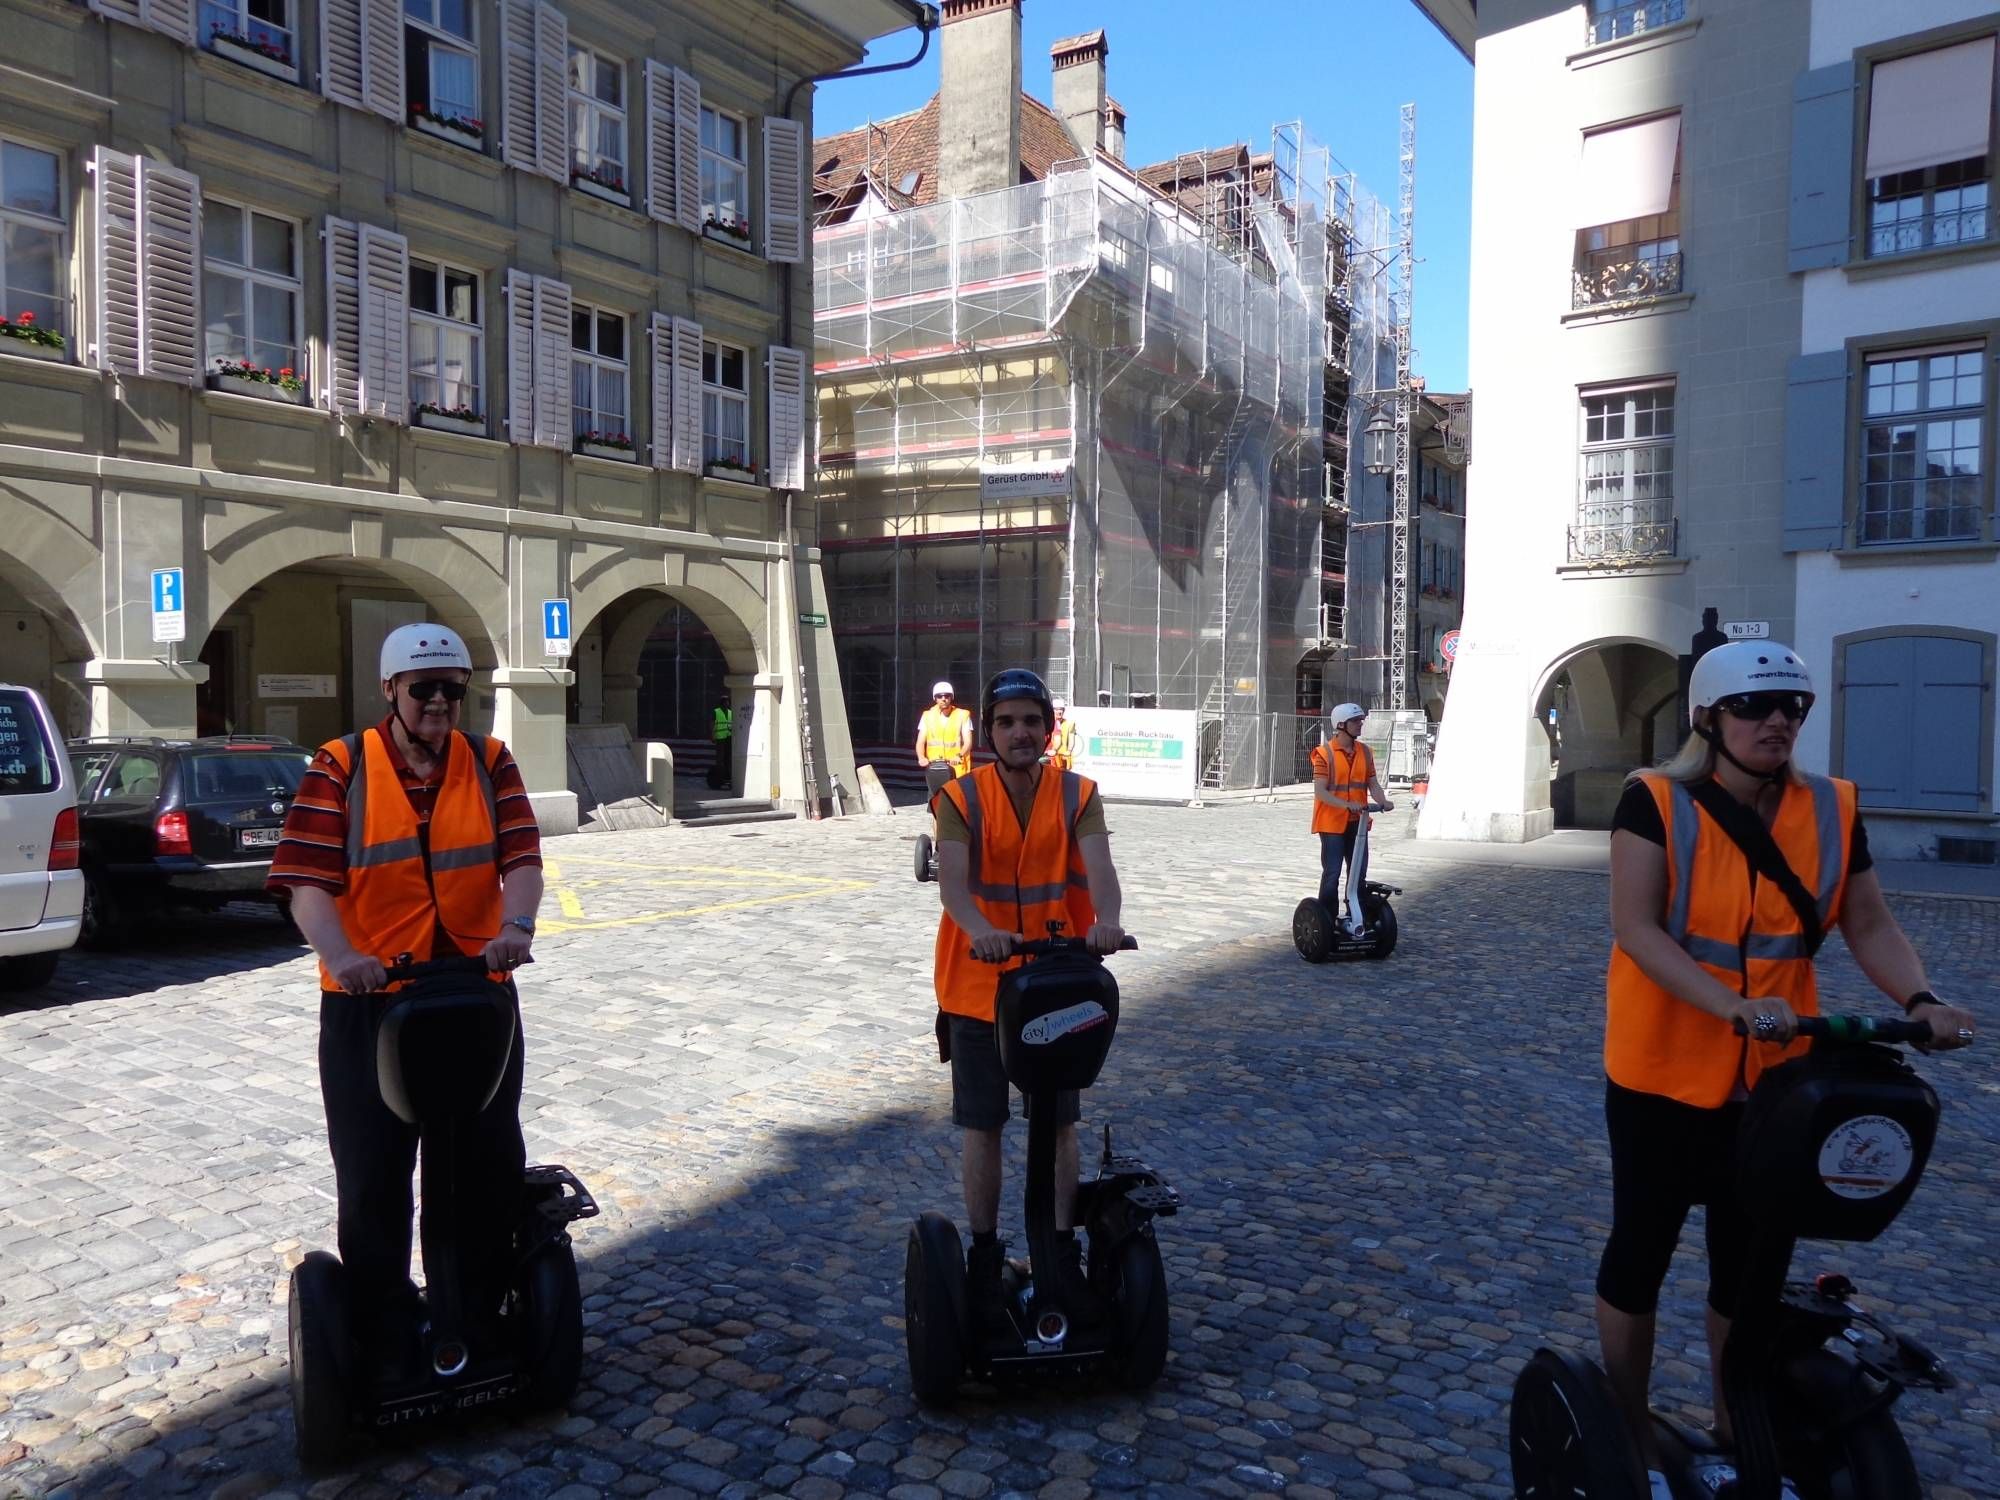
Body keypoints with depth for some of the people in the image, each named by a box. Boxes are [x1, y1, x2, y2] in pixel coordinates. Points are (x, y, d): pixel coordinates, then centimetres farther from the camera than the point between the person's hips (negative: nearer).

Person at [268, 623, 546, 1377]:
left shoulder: (490, 762, 3)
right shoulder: (341, 767, -4)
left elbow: (521, 859, -9)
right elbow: (308, 880, -13)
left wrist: (516, 926, -29)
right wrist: (339, 954, -31)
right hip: (368, 1000, -2)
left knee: (490, 1165, 12)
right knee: (373, 1176, 8)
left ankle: (482, 1317, 32)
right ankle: (384, 1339, 26)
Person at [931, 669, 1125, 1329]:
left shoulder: (1078, 797, -4)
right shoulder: (962, 799, -8)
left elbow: (1099, 869, -20)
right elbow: (953, 880, -22)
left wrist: (1105, 921, -42)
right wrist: (979, 928, -44)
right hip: (978, 986, -1)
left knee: (1060, 1125, 11)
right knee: (983, 1128, 8)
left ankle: (1064, 1251, 28)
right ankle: (984, 1256, 26)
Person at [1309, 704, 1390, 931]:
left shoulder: (1365, 752, 7)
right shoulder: (1325, 753, -11)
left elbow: (1373, 784, 5)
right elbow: (1320, 791, -16)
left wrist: (1383, 801, -17)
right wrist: (1347, 804, -29)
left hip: (1357, 821, 6)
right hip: (1332, 822, -6)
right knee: (1332, 873, -4)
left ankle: (1352, 916, 23)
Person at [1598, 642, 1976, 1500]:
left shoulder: (1831, 811, 1)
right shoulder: (1657, 802, -13)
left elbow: (1869, 926, 4)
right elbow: (1636, 927, -20)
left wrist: (1919, 999, -15)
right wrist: (1735, 1007, -31)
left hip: (1773, 1077, 4)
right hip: (1663, 1071, -4)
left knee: (1751, 1261, 17)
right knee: (1641, 1248, 10)